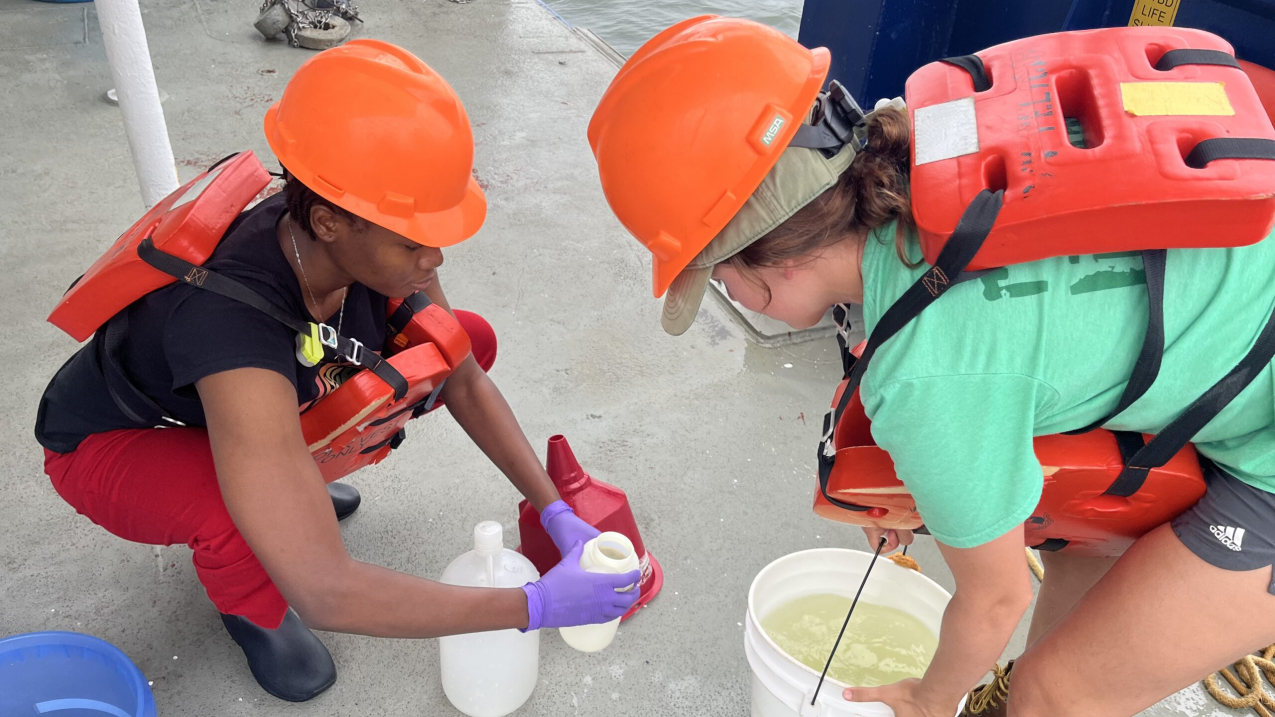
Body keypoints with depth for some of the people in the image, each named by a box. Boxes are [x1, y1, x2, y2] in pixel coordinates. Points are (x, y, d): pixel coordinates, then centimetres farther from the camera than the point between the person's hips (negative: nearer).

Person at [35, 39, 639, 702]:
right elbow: (323, 595, -44)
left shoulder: (379, 246, -25)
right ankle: (250, 609, -1)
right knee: (247, 512, -41)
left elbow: (465, 384, -10)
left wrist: (555, 511, -15)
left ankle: (290, 472, 12)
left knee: (471, 341, -6)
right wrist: (536, 606, -40)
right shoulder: (235, 321, -44)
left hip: (277, 403, 6)